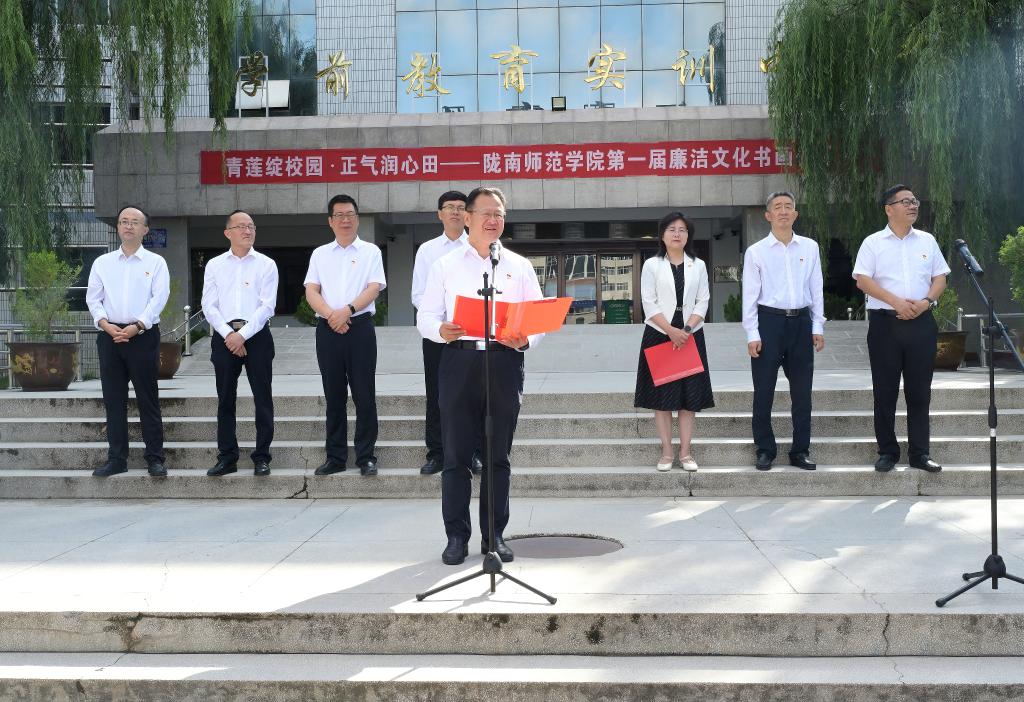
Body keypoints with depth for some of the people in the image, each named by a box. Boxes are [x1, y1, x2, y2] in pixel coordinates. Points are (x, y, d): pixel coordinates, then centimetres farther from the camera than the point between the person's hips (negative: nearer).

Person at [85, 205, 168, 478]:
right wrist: (105, 324, -11)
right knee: (113, 399, 5)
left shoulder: (155, 262, 5)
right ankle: (116, 458, 12)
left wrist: (137, 327, -16)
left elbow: (159, 297, -5)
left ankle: (155, 458, 4)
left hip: (143, 335, -3)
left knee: (148, 399, -1)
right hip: (110, 335, 3)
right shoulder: (102, 263, 13)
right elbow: (93, 298, 7)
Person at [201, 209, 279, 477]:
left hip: (257, 335, -2)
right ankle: (227, 457, 14)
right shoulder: (214, 265, 9)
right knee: (225, 400, 6)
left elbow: (267, 306, -5)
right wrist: (229, 334, -10)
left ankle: (262, 456, 8)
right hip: (224, 337, 2)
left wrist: (243, 334, -13)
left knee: (262, 399, 0)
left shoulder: (266, 264, 3)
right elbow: (209, 306, 3)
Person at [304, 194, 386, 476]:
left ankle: (366, 456, 5)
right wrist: (331, 315, -12)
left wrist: (347, 310, -18)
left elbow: (374, 288, -4)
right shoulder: (320, 254, 13)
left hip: (360, 326, -2)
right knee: (334, 395, 7)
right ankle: (335, 457, 13)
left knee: (364, 395, -1)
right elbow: (311, 291, 5)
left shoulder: (370, 251, 7)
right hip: (327, 329, 3)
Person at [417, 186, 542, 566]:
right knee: (456, 454, 1)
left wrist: (525, 339, -13)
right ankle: (457, 535, 11)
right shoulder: (445, 265, 9)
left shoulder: (519, 266, 12)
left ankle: (495, 535, 16)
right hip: (459, 361, -1)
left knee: (498, 455, 7)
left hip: (505, 362, 1)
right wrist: (442, 331, -19)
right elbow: (425, 316, 4)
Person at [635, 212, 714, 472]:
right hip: (659, 335, -2)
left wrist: (686, 330, -12)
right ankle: (666, 452, 7)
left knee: (690, 395, 2)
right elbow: (649, 304, -4)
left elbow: (702, 302, 3)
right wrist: (671, 331, -14)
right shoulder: (652, 265, 2)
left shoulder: (698, 266, 9)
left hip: (691, 336, 2)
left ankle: (685, 452, 8)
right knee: (662, 394, 0)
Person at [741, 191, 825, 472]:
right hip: (769, 321, -2)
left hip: (801, 322, 3)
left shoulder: (810, 248, 8)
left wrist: (818, 326, 5)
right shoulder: (756, 252, 0)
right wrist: (752, 334, -7)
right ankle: (765, 451, 13)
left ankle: (801, 451, 17)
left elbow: (816, 290, 10)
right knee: (764, 391, 2)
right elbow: (750, 295, -1)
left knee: (802, 391, 7)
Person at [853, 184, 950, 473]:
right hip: (885, 322, -2)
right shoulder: (873, 243, 2)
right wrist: (896, 302, -16)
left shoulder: (927, 241, 12)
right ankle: (887, 451, 11)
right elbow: (863, 280, -7)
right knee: (885, 391, 2)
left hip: (922, 322, 3)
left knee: (919, 391, 5)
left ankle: (920, 453, 12)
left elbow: (940, 278, 11)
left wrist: (926, 301, -8)